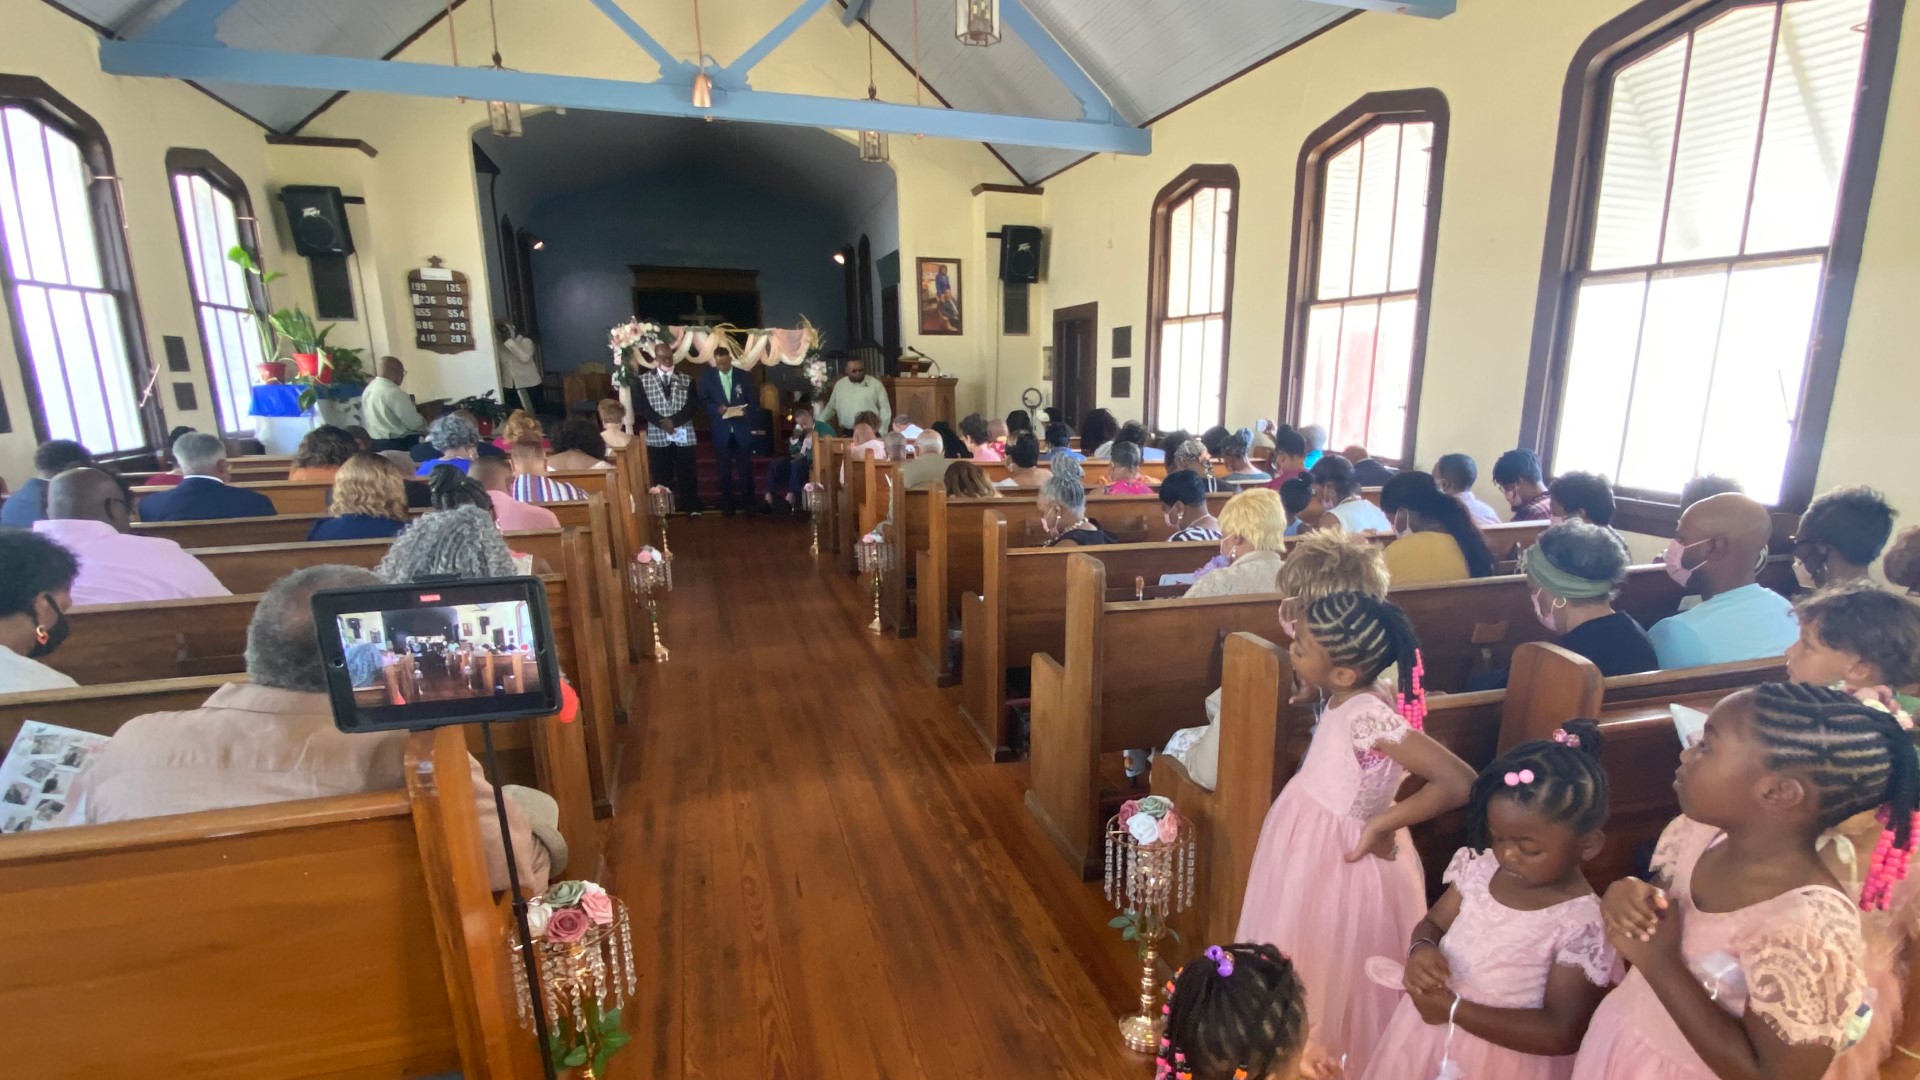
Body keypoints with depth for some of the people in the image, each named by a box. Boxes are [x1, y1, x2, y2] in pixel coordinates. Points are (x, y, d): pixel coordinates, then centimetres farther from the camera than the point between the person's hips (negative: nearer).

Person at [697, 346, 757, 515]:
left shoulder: (743, 376, 4)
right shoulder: (707, 376, 2)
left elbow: (752, 400, 6)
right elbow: (703, 401, 2)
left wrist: (746, 411, -14)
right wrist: (716, 408, -16)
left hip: (742, 429, 0)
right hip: (721, 430, 0)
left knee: (746, 468, 5)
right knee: (725, 470, 6)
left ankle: (748, 501, 17)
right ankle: (727, 505, 13)